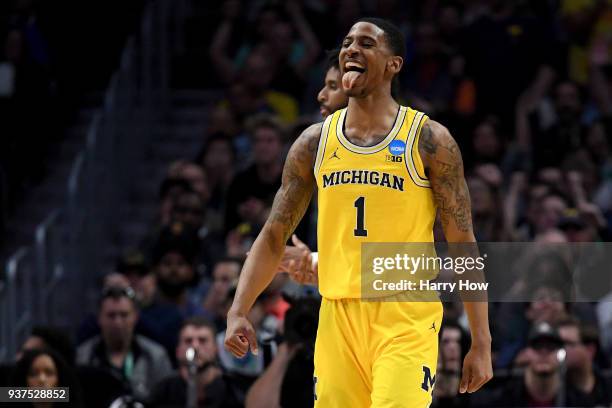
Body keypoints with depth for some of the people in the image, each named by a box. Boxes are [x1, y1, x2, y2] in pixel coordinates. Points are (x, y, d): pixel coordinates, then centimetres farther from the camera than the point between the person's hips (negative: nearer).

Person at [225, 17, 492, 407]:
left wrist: (482, 344, -5)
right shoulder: (315, 142, 9)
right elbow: (274, 236, 13)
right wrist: (239, 311, -1)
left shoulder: (428, 140, -3)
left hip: (406, 321, -4)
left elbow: (463, 244, -2)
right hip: (337, 319, 4)